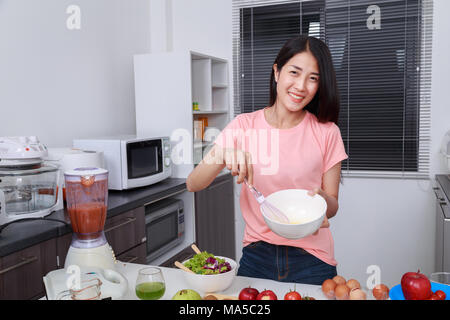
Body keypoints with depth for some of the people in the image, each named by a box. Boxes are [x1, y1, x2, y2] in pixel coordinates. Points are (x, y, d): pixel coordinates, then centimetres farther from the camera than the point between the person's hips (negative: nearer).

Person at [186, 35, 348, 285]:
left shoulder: (326, 133, -5)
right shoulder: (244, 126, -4)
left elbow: (332, 206, 1)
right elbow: (193, 184, -10)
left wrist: (320, 198, -23)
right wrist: (223, 155, -29)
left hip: (310, 261, 0)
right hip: (256, 256, 1)